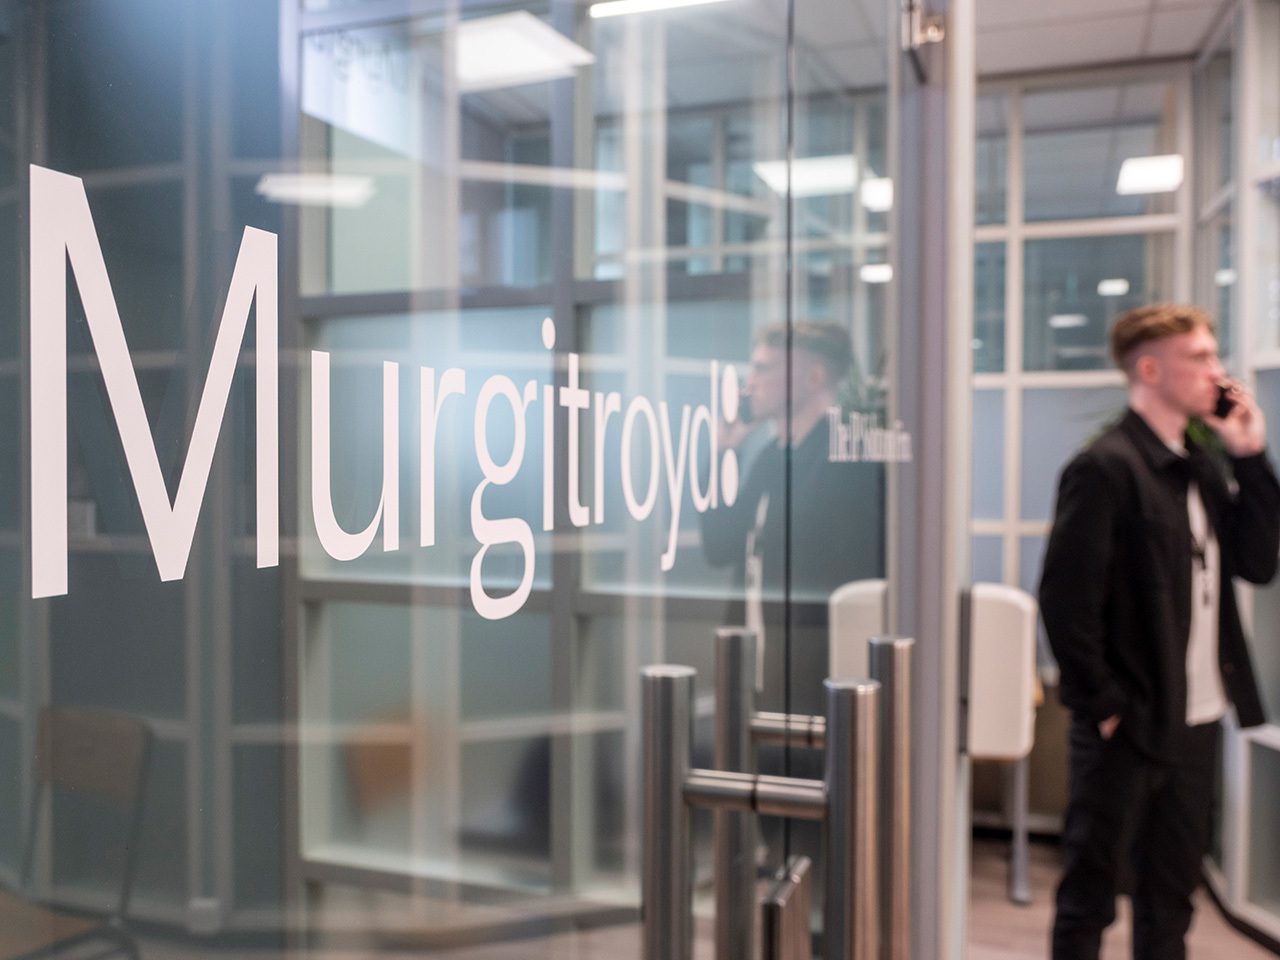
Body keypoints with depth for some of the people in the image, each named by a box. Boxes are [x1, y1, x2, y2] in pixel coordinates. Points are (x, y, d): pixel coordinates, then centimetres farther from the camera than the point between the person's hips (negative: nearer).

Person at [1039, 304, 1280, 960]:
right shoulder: (1105, 468, -15)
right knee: (1092, 889, 8)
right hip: (1129, 724, -7)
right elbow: (1065, 599, -18)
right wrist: (1101, 705, -15)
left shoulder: (1207, 464, 9)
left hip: (1196, 720, 7)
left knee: (1172, 890, 19)